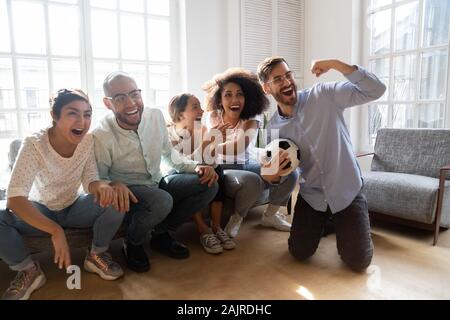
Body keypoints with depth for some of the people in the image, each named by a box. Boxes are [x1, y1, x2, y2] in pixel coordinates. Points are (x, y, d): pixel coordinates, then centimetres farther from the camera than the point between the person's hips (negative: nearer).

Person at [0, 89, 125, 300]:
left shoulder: (88, 141, -16)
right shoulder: (34, 144, -25)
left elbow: (90, 182, -12)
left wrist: (101, 186, -38)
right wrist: (56, 231, -44)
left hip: (73, 208, 2)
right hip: (40, 211, -2)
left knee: (114, 201, -26)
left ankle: (96, 255, -1)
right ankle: (28, 270, -3)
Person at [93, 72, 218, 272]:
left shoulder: (156, 116, -7)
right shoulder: (101, 136, -21)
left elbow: (168, 153, 7)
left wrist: (195, 166, -9)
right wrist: (113, 185, -37)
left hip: (157, 183, 6)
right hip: (128, 193, -5)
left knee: (208, 185, -12)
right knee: (161, 201, -37)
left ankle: (161, 234, 5)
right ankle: (132, 244, -2)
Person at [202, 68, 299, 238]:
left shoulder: (252, 118, -7)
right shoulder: (210, 117, -4)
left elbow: (240, 146, -25)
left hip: (249, 165, 3)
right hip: (224, 169, -3)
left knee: (290, 172, -17)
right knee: (253, 181, -35)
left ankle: (269, 216, 6)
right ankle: (237, 218, -4)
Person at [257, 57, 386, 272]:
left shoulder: (324, 95, -11)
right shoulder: (272, 129, -3)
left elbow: (375, 90, -19)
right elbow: (274, 172, 5)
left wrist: (335, 64, -25)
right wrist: (270, 175, -20)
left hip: (346, 190, -2)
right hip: (311, 195, 3)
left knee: (358, 261, -3)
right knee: (299, 253, 5)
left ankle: (340, 223, 28)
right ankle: (323, 222, 33)